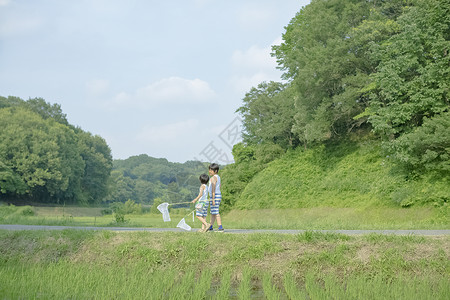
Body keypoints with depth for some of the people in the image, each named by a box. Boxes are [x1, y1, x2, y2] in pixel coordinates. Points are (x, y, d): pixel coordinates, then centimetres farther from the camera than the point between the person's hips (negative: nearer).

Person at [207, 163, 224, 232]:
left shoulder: (213, 178, -13)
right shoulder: (218, 177, 16)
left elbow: (213, 189, -20)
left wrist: (213, 199, -23)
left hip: (215, 195, -10)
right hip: (218, 195, 10)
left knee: (216, 212, -10)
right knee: (212, 212, 16)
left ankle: (220, 228, -13)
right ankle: (210, 227, 23)